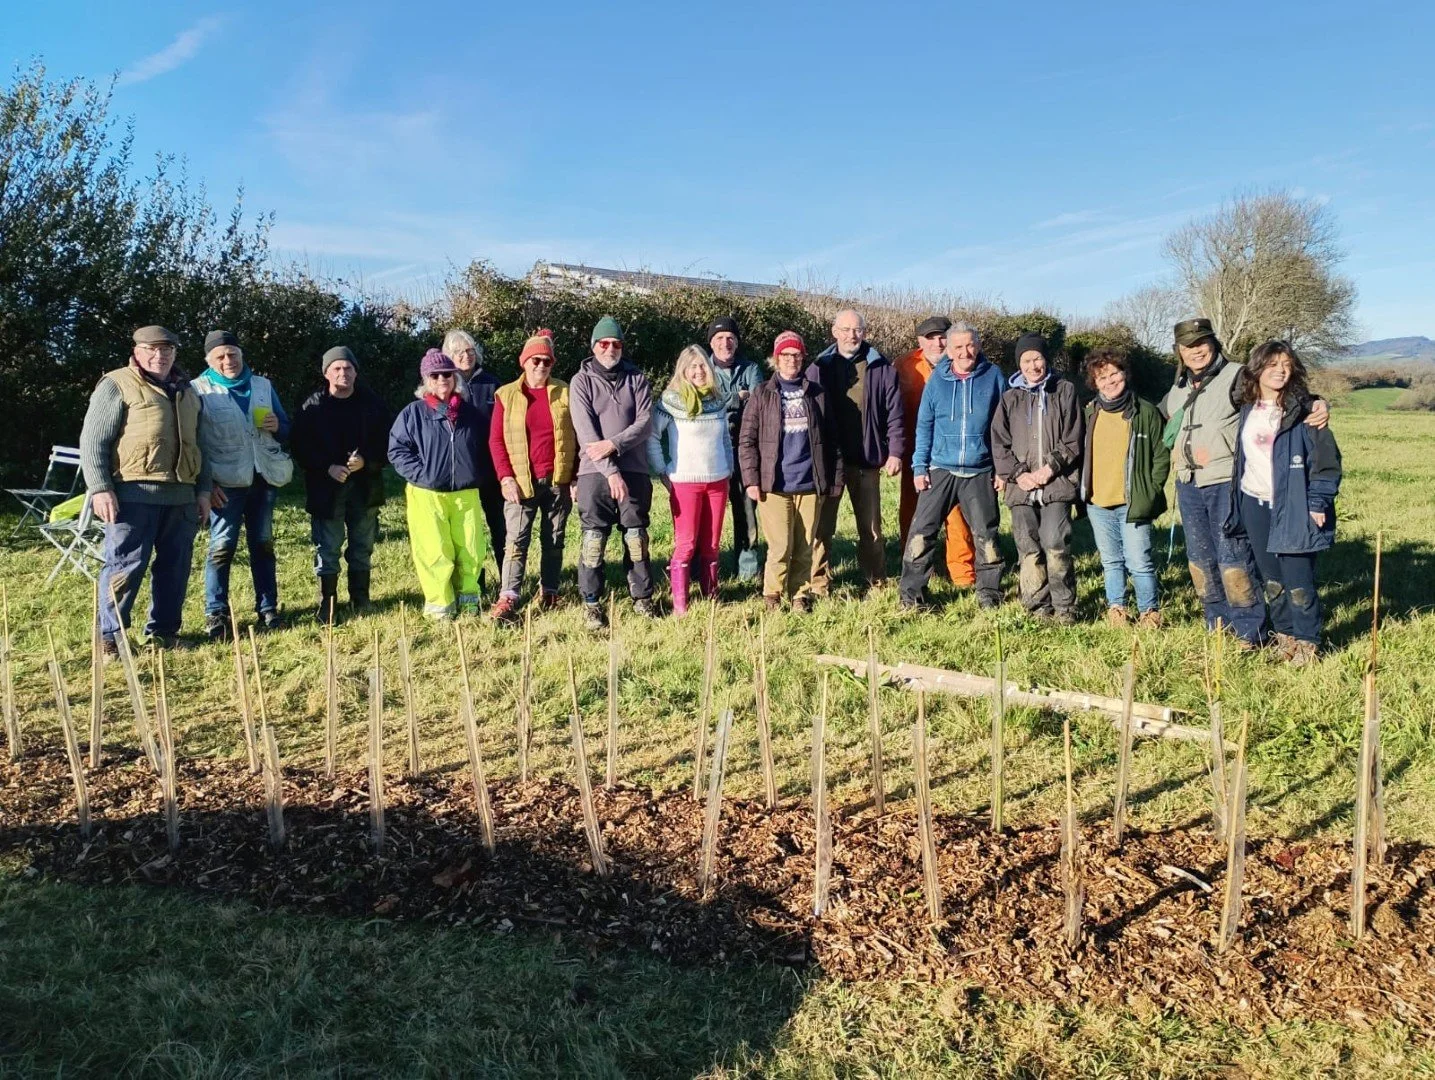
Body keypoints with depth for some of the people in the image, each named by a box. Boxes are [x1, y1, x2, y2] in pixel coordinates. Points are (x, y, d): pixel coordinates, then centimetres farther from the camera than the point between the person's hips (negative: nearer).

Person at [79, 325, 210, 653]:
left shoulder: (187, 391, 19)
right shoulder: (117, 385, 0)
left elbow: (198, 445, 24)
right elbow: (92, 441, -4)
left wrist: (203, 490, 16)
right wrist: (100, 488, -13)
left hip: (181, 496, 6)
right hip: (135, 494, -6)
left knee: (175, 566, 8)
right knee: (126, 564, -5)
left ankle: (163, 631, 19)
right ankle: (110, 636, 6)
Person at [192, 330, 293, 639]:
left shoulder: (262, 386, 12)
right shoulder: (199, 390, 1)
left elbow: (286, 430, 18)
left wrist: (277, 426, -6)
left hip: (264, 478, 4)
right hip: (226, 482, -4)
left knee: (263, 544, 9)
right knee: (221, 546, -5)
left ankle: (268, 609, 16)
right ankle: (216, 615, 2)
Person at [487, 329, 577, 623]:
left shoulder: (564, 393, 7)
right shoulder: (507, 395, 4)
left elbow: (577, 436, 7)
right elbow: (496, 440, 1)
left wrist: (576, 477, 1)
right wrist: (506, 477, -9)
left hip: (558, 480, 2)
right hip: (521, 482, -1)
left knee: (554, 541, 9)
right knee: (516, 540, -7)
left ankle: (549, 593, 20)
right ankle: (508, 599, -10)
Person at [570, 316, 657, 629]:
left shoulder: (637, 379, 8)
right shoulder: (582, 381, 1)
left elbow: (644, 422, -3)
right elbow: (586, 432, -9)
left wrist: (613, 444, -17)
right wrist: (611, 472, -17)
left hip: (634, 470, 2)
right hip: (594, 473, -2)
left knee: (636, 536, 9)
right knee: (593, 538, 0)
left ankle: (642, 597, 21)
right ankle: (591, 602, 10)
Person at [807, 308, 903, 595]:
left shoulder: (881, 368, 2)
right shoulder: (819, 368, 4)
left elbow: (894, 413, 2)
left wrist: (895, 452, -4)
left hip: (867, 460, 0)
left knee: (871, 527, 11)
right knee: (822, 526, 3)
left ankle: (877, 582, 22)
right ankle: (818, 585, 11)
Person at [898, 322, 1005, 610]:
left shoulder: (993, 376, 1)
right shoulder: (937, 379, 2)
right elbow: (924, 426, 5)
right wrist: (919, 467, -2)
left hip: (980, 473, 0)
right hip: (940, 470, 0)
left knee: (985, 534, 8)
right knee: (921, 530, -5)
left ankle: (989, 593, 23)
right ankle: (911, 593, 4)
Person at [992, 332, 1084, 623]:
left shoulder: (1064, 391, 7)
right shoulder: (1010, 398, 13)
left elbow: (1072, 440, 3)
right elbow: (999, 443, 8)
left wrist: (1051, 467, -10)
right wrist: (1018, 473, -5)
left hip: (1057, 483, -3)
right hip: (1021, 486, 3)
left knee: (1055, 544, -13)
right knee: (1028, 548, 1)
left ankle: (1064, 607, -1)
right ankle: (1038, 606, 12)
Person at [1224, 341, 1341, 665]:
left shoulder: (1303, 409, -7)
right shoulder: (1247, 410, 9)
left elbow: (1325, 458, -8)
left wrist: (1318, 503, -13)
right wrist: (1236, 502, 13)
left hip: (1292, 506, -5)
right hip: (1255, 504, 5)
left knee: (1297, 579, -3)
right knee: (1271, 578, 11)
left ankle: (1306, 642, 13)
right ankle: (1284, 635, 25)